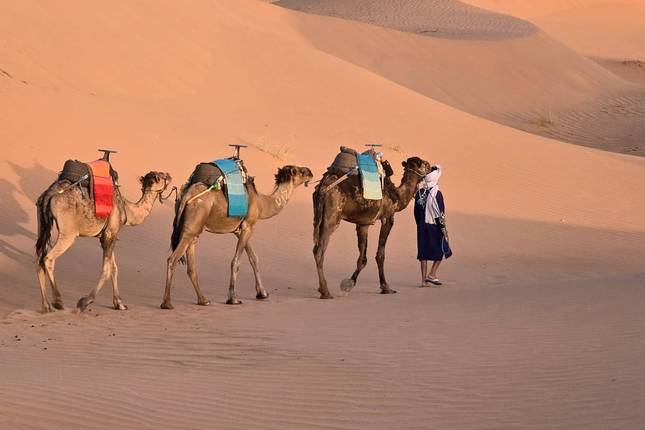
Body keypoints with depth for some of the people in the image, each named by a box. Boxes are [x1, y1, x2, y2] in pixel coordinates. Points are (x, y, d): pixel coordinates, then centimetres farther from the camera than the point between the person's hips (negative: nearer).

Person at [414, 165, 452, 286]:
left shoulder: (419, 192, 3)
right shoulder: (436, 193, -15)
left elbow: (416, 212, 9)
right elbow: (440, 213, -15)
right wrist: (444, 229, -9)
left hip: (422, 227, 6)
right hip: (434, 226, -5)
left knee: (423, 252, 8)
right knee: (441, 249, 10)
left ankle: (424, 279, 9)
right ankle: (432, 274, 2)